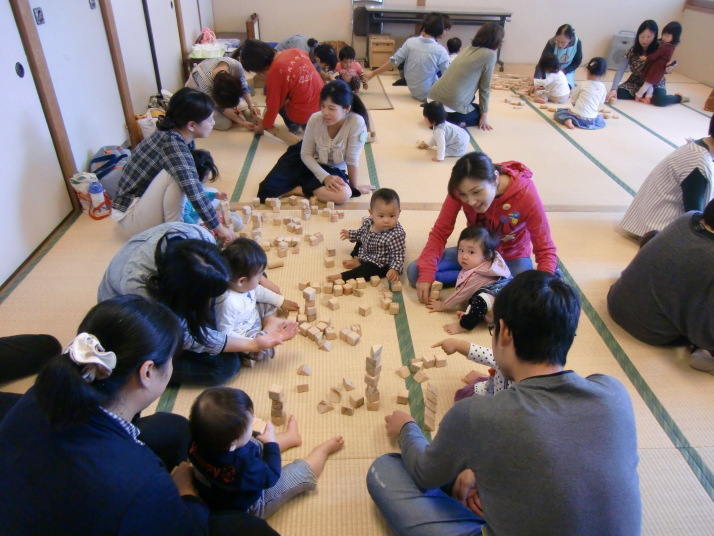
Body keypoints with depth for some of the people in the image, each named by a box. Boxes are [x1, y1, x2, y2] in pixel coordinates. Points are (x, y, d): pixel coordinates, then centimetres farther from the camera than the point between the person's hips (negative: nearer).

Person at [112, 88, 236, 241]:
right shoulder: (172, 144, -27)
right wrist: (218, 228, -23)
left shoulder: (178, 138, -2)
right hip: (131, 217, -9)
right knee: (174, 173, -29)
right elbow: (194, 193, -32)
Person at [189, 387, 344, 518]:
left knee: (257, 445, 21)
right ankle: (324, 449, 36)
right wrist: (271, 442, -12)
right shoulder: (242, 465, -45)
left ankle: (291, 437, 48)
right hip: (250, 507, -6)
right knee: (303, 472, 6)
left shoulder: (198, 442, -27)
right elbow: (271, 476, -23)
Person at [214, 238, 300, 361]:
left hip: (255, 317, 9)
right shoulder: (228, 302, -38)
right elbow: (225, 333, -32)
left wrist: (281, 301, 14)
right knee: (262, 349, -30)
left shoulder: (244, 285, -13)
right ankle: (271, 325, -5)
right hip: (244, 337, -8)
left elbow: (259, 291, 9)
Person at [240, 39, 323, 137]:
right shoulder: (296, 51, -1)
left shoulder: (274, 72, -17)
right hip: (322, 106, 6)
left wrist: (263, 126, 9)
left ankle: (293, 125, 16)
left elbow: (273, 107, -7)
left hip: (303, 115, -6)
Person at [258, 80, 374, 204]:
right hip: (307, 161, 1)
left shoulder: (357, 123, -30)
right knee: (268, 188, -17)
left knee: (343, 194, -35)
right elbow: (305, 154, -11)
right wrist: (324, 177, -22)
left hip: (333, 169, 0)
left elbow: (352, 160, -20)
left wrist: (355, 187, -12)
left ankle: (296, 190, -12)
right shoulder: (315, 119, -23)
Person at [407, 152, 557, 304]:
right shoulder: (462, 189, -24)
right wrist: (426, 274, -31)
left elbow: (545, 250, -23)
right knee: (415, 272, -16)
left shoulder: (526, 194, -30)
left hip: (512, 258, -4)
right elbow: (440, 232, -18)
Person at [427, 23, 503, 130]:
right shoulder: (490, 55, -3)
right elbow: (484, 88, 1)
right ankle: (451, 122, -3)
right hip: (452, 108, -7)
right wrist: (484, 115, 11)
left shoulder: (467, 49, 17)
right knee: (481, 114, 23)